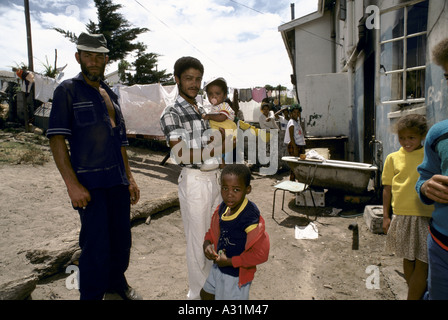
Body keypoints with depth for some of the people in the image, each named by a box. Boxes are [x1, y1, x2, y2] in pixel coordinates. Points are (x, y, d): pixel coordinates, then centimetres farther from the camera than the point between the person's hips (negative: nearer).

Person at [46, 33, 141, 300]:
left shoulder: (111, 95, 17)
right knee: (96, 244, 0)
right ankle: (92, 294, 22)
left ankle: (116, 281, 36)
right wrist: (73, 184, -17)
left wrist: (129, 178, 15)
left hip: (118, 181, 6)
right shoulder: (68, 90, -1)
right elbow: (57, 139, -9)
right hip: (90, 183, -6)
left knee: (122, 237, 13)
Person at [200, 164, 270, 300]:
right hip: (218, 267, 8)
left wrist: (229, 261, -23)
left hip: (237, 274, -7)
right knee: (206, 294, 28)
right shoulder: (223, 207, -8)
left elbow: (260, 254, -31)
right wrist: (207, 244, -11)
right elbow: (214, 230, 10)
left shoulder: (250, 217, -30)